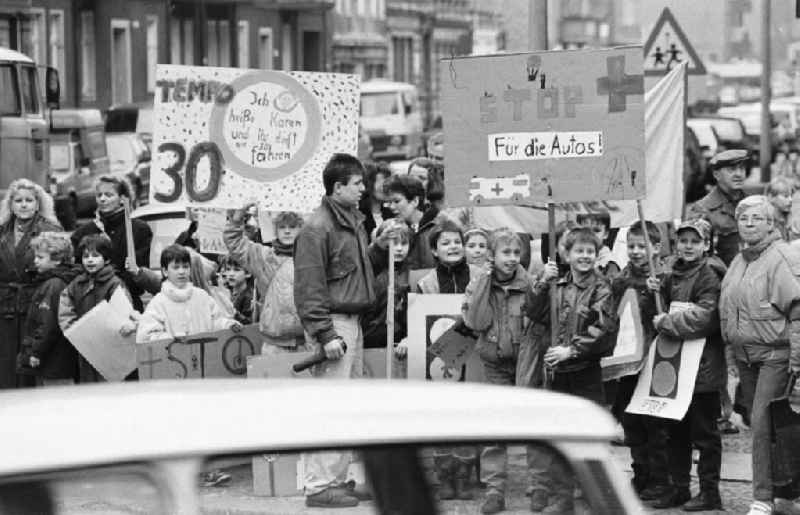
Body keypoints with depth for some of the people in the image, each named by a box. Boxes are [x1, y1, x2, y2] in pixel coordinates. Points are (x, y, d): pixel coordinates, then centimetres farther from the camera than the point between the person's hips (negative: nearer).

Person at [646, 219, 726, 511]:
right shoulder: (673, 276, 13)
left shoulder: (709, 276, -11)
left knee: (704, 432, 0)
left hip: (703, 366, -8)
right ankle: (679, 488, 22)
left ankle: (709, 492, 8)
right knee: (676, 431, 13)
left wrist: (665, 323, -14)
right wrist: (657, 293, 2)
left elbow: (703, 318, -21)